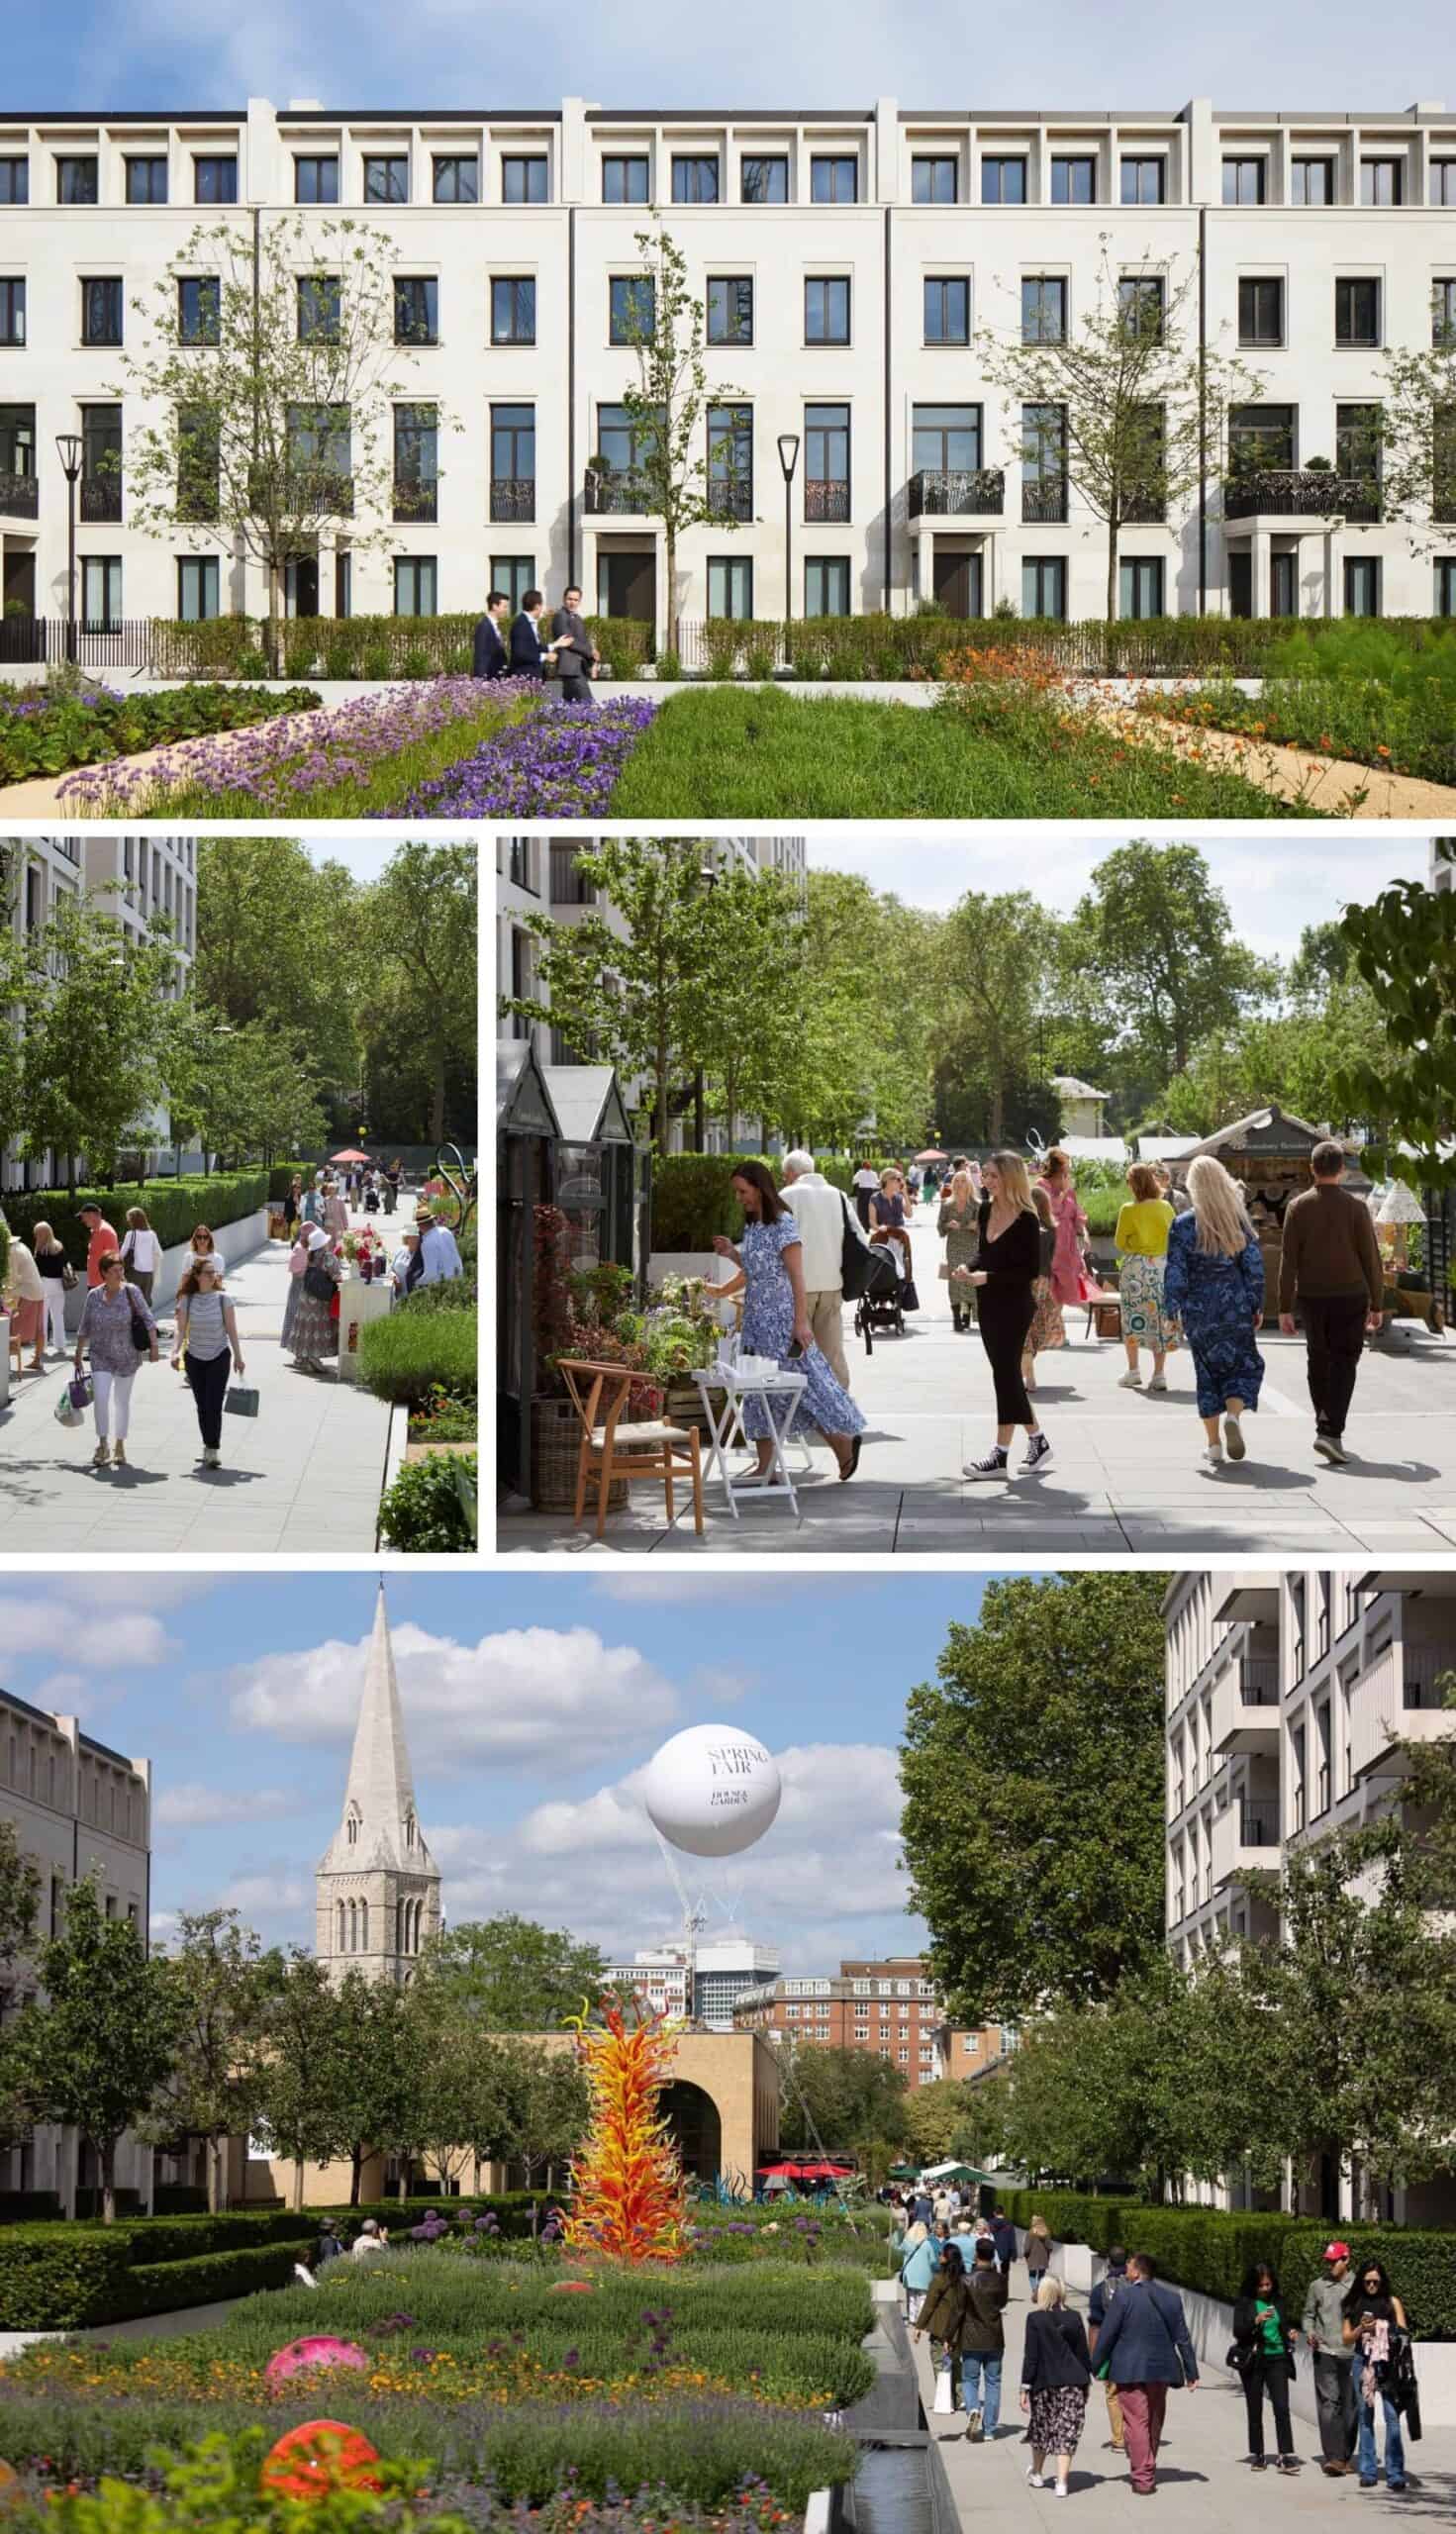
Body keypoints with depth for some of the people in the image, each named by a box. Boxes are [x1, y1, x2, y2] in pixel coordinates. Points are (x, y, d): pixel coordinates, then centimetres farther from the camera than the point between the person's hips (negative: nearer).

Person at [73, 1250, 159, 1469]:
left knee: (122, 1400, 9)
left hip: (127, 1357, 0)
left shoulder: (131, 1292, -7)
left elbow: (147, 1319, -6)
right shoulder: (93, 1296, -1)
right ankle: (102, 1445, -1)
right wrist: (78, 1356, 10)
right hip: (101, 1356, 0)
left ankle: (119, 1445, 22)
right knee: (101, 1398, -13)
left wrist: (154, 1345, -14)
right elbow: (84, 1329, 7)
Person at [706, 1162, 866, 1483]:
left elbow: (796, 1276, -15)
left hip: (783, 1319, -8)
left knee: (806, 1383, -3)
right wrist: (733, 1254, 6)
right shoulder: (751, 1227, 11)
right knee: (758, 1392, 6)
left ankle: (844, 1442, 14)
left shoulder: (783, 1225, -12)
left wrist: (800, 1321, -19)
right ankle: (764, 1468, 8)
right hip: (757, 1320, 8)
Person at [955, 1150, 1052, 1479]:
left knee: (1005, 1371, -7)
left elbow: (1032, 1270, -15)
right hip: (989, 1304, 8)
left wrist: (988, 1277, -20)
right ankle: (1037, 1441, 24)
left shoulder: (1026, 1220, -14)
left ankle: (1000, 1454, -4)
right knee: (1006, 1373, 12)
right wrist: (969, 1271, -2)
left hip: (1015, 1306, -8)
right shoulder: (986, 1211, 7)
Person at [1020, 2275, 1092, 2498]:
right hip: (1073, 2382, 1)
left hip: (1044, 2381, -1)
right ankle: (1061, 2482, -6)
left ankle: (1036, 2473, 34)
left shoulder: (1035, 2319, -8)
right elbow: (1083, 2352, 5)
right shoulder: (1074, 2318, 0)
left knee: (1041, 2427, 17)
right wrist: (1086, 2379, 16)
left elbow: (1030, 2355, -9)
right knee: (1066, 2432, 2)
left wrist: (1025, 2387, -5)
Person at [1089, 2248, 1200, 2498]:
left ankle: (1143, 2478, -6)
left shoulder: (1124, 2295, -10)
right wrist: (1191, 2373, 10)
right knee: (1154, 2423, 17)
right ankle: (1149, 2472, 26)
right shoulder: (1171, 2298, 3)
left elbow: (1107, 2334, -9)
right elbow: (1182, 2339, 5)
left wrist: (1097, 2366, 1)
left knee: (1136, 2422, -2)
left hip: (1130, 2370, -5)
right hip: (1161, 2369, 5)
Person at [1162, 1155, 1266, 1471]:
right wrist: (1258, 1306, 8)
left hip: (1198, 1309, -1)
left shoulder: (1183, 1225, -8)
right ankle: (1234, 1414, -17)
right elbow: (1254, 1266, 0)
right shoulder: (1239, 1220, -3)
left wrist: (1171, 1311, 1)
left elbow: (1175, 1272, -7)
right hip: (1236, 1307, 1)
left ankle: (1214, 1445, 9)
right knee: (1244, 1363, 13)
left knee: (1208, 1372, 10)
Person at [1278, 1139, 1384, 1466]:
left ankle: (1326, 1425, 24)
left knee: (1318, 1361, 17)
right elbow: (1371, 1259, -4)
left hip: (1312, 1296, 2)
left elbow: (1288, 1261, -5)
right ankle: (1331, 1431, -15)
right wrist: (1376, 1305, 4)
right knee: (1344, 1364, -1)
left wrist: (1284, 1309, -2)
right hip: (1350, 1295, -2)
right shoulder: (1355, 1207, -6)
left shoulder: (1297, 1207, -3)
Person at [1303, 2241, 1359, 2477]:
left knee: (1350, 2406, 5)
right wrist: (1309, 2332, -2)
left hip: (1352, 2354, 0)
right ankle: (1333, 2456, -16)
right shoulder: (1317, 2285, 7)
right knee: (1328, 2403, -11)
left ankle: (1346, 2457, 16)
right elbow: (1308, 2314, 16)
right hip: (1325, 2352, 0)